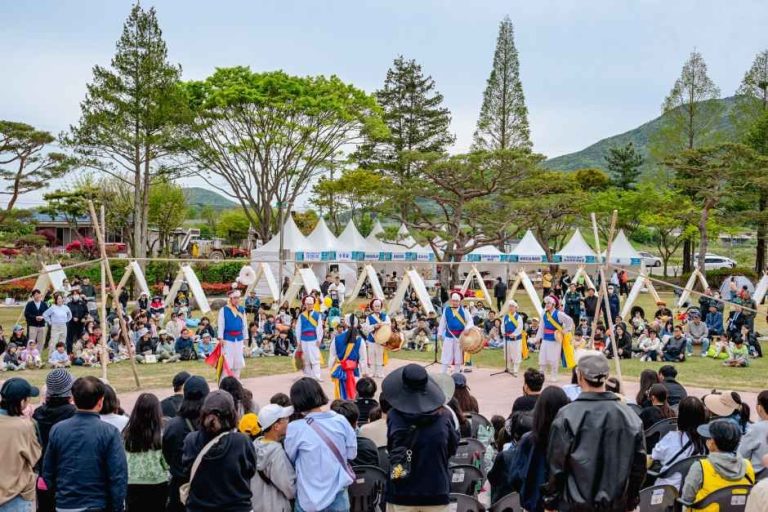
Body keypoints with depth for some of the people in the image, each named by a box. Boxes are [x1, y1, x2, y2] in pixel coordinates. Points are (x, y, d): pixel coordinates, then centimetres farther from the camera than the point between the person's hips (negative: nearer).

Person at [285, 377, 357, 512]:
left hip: (310, 499, -2)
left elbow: (290, 459, 0)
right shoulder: (340, 421, -9)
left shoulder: (295, 428, -16)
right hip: (338, 495, 3)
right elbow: (352, 453, 2)